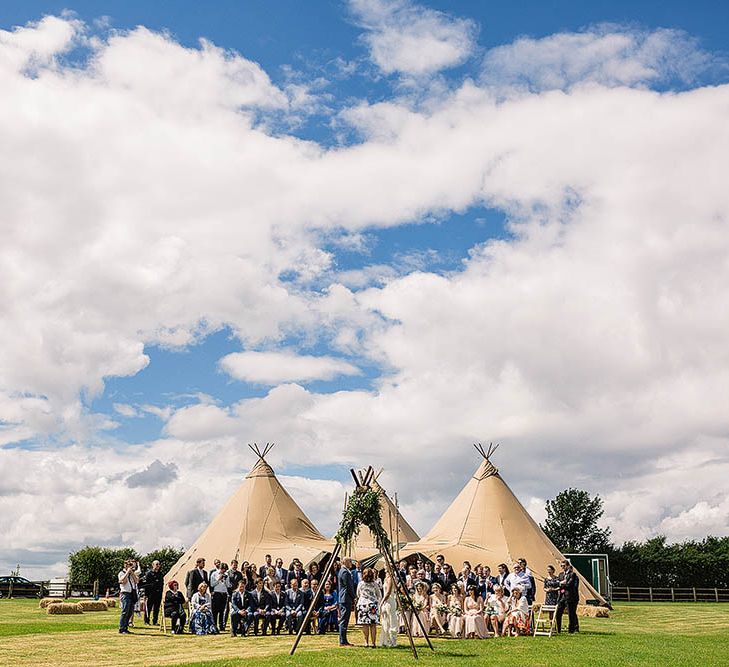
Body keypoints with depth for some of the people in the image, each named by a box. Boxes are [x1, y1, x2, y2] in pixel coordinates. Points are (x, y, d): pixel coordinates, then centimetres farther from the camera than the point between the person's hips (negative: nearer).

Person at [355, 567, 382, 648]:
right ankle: (373, 643, 0)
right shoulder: (374, 584, 0)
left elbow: (358, 595, 15)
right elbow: (379, 595, 8)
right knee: (373, 625, 2)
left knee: (365, 625, 2)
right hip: (373, 605, 0)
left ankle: (366, 642, 0)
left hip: (362, 604, 0)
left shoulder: (360, 584, 1)